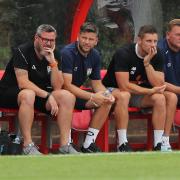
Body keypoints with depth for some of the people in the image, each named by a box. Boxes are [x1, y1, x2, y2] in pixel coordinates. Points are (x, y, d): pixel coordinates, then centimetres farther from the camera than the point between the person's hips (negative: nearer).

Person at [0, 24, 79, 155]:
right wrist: (48, 96, -28)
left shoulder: (55, 55, 1)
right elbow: (22, 83, -24)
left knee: (68, 97, -15)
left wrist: (53, 62, -19)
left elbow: (57, 87, -6)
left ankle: (65, 144, -18)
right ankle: (28, 146, -38)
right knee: (28, 95, -40)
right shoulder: (22, 52, -16)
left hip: (39, 94, 6)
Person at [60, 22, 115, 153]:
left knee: (106, 101, -8)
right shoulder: (67, 53, -21)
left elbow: (97, 83, 8)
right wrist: (92, 97, -31)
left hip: (78, 93, 8)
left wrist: (106, 94, -16)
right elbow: (67, 85, -27)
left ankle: (88, 144, -7)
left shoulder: (95, 56, 2)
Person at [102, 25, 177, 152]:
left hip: (138, 94, 5)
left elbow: (159, 86, -14)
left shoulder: (157, 56, -5)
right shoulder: (124, 54, -22)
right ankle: (123, 145, -38)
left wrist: (147, 63, -24)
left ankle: (160, 143, -20)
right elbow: (124, 86, -28)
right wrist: (150, 91, -23)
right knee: (125, 95, -41)